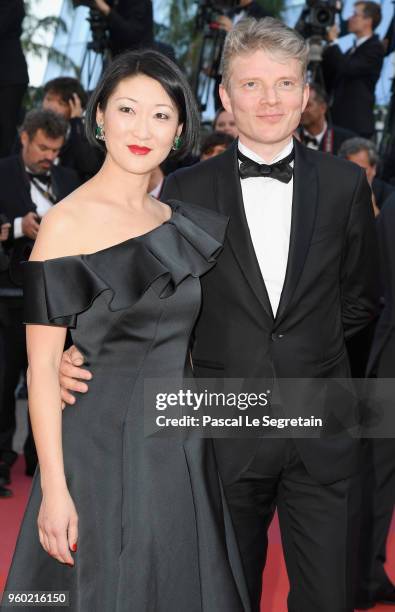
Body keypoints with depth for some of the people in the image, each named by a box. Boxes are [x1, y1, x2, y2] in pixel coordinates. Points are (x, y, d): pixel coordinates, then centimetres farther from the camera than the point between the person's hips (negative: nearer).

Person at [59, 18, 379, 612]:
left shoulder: (344, 184, 3)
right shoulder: (187, 190, -1)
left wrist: (306, 345, 3)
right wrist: (79, 354, -16)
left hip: (322, 429, 1)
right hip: (227, 429, -1)